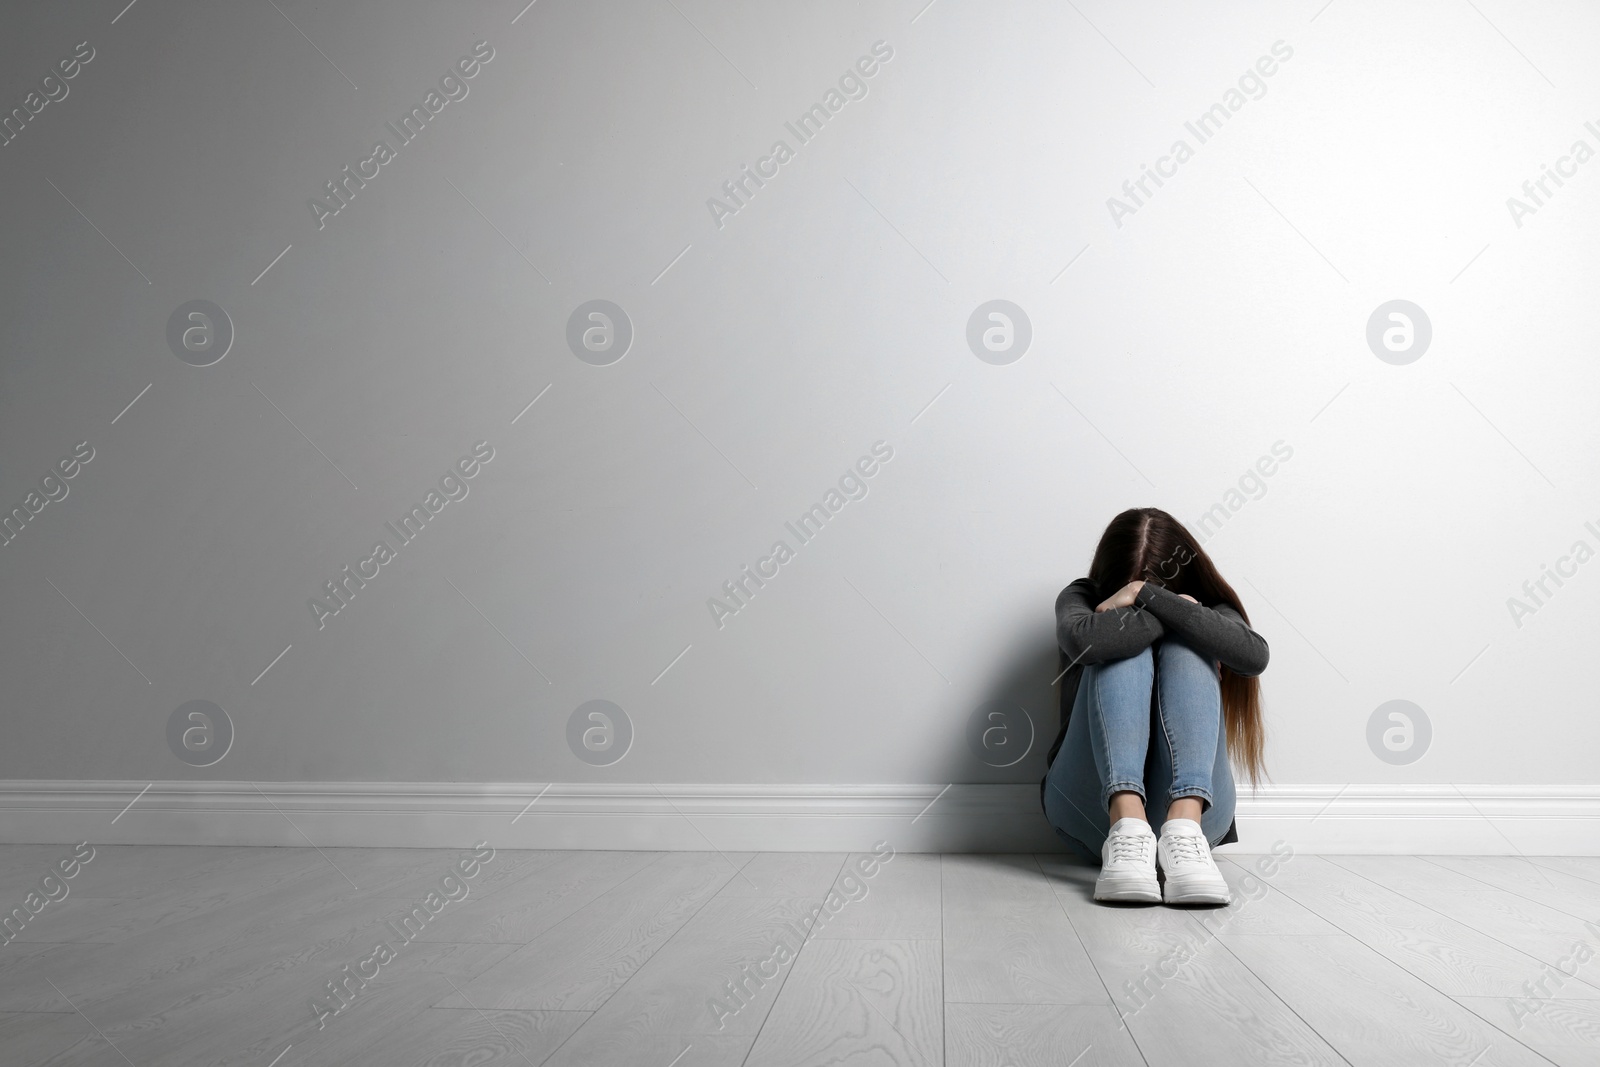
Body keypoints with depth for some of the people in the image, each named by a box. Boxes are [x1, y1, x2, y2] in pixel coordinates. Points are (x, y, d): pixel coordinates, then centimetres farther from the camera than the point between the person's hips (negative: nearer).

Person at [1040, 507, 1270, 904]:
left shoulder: (1208, 611, 11)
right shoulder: (1083, 598, 7)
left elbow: (1254, 656, -17)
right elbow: (1083, 640, -21)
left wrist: (1146, 595, -16)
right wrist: (1175, 613, -11)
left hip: (1192, 800, 1)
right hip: (1092, 808, -1)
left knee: (1186, 645, -18)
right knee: (1122, 643, -20)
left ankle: (1184, 828, -40)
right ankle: (1127, 829, -41)